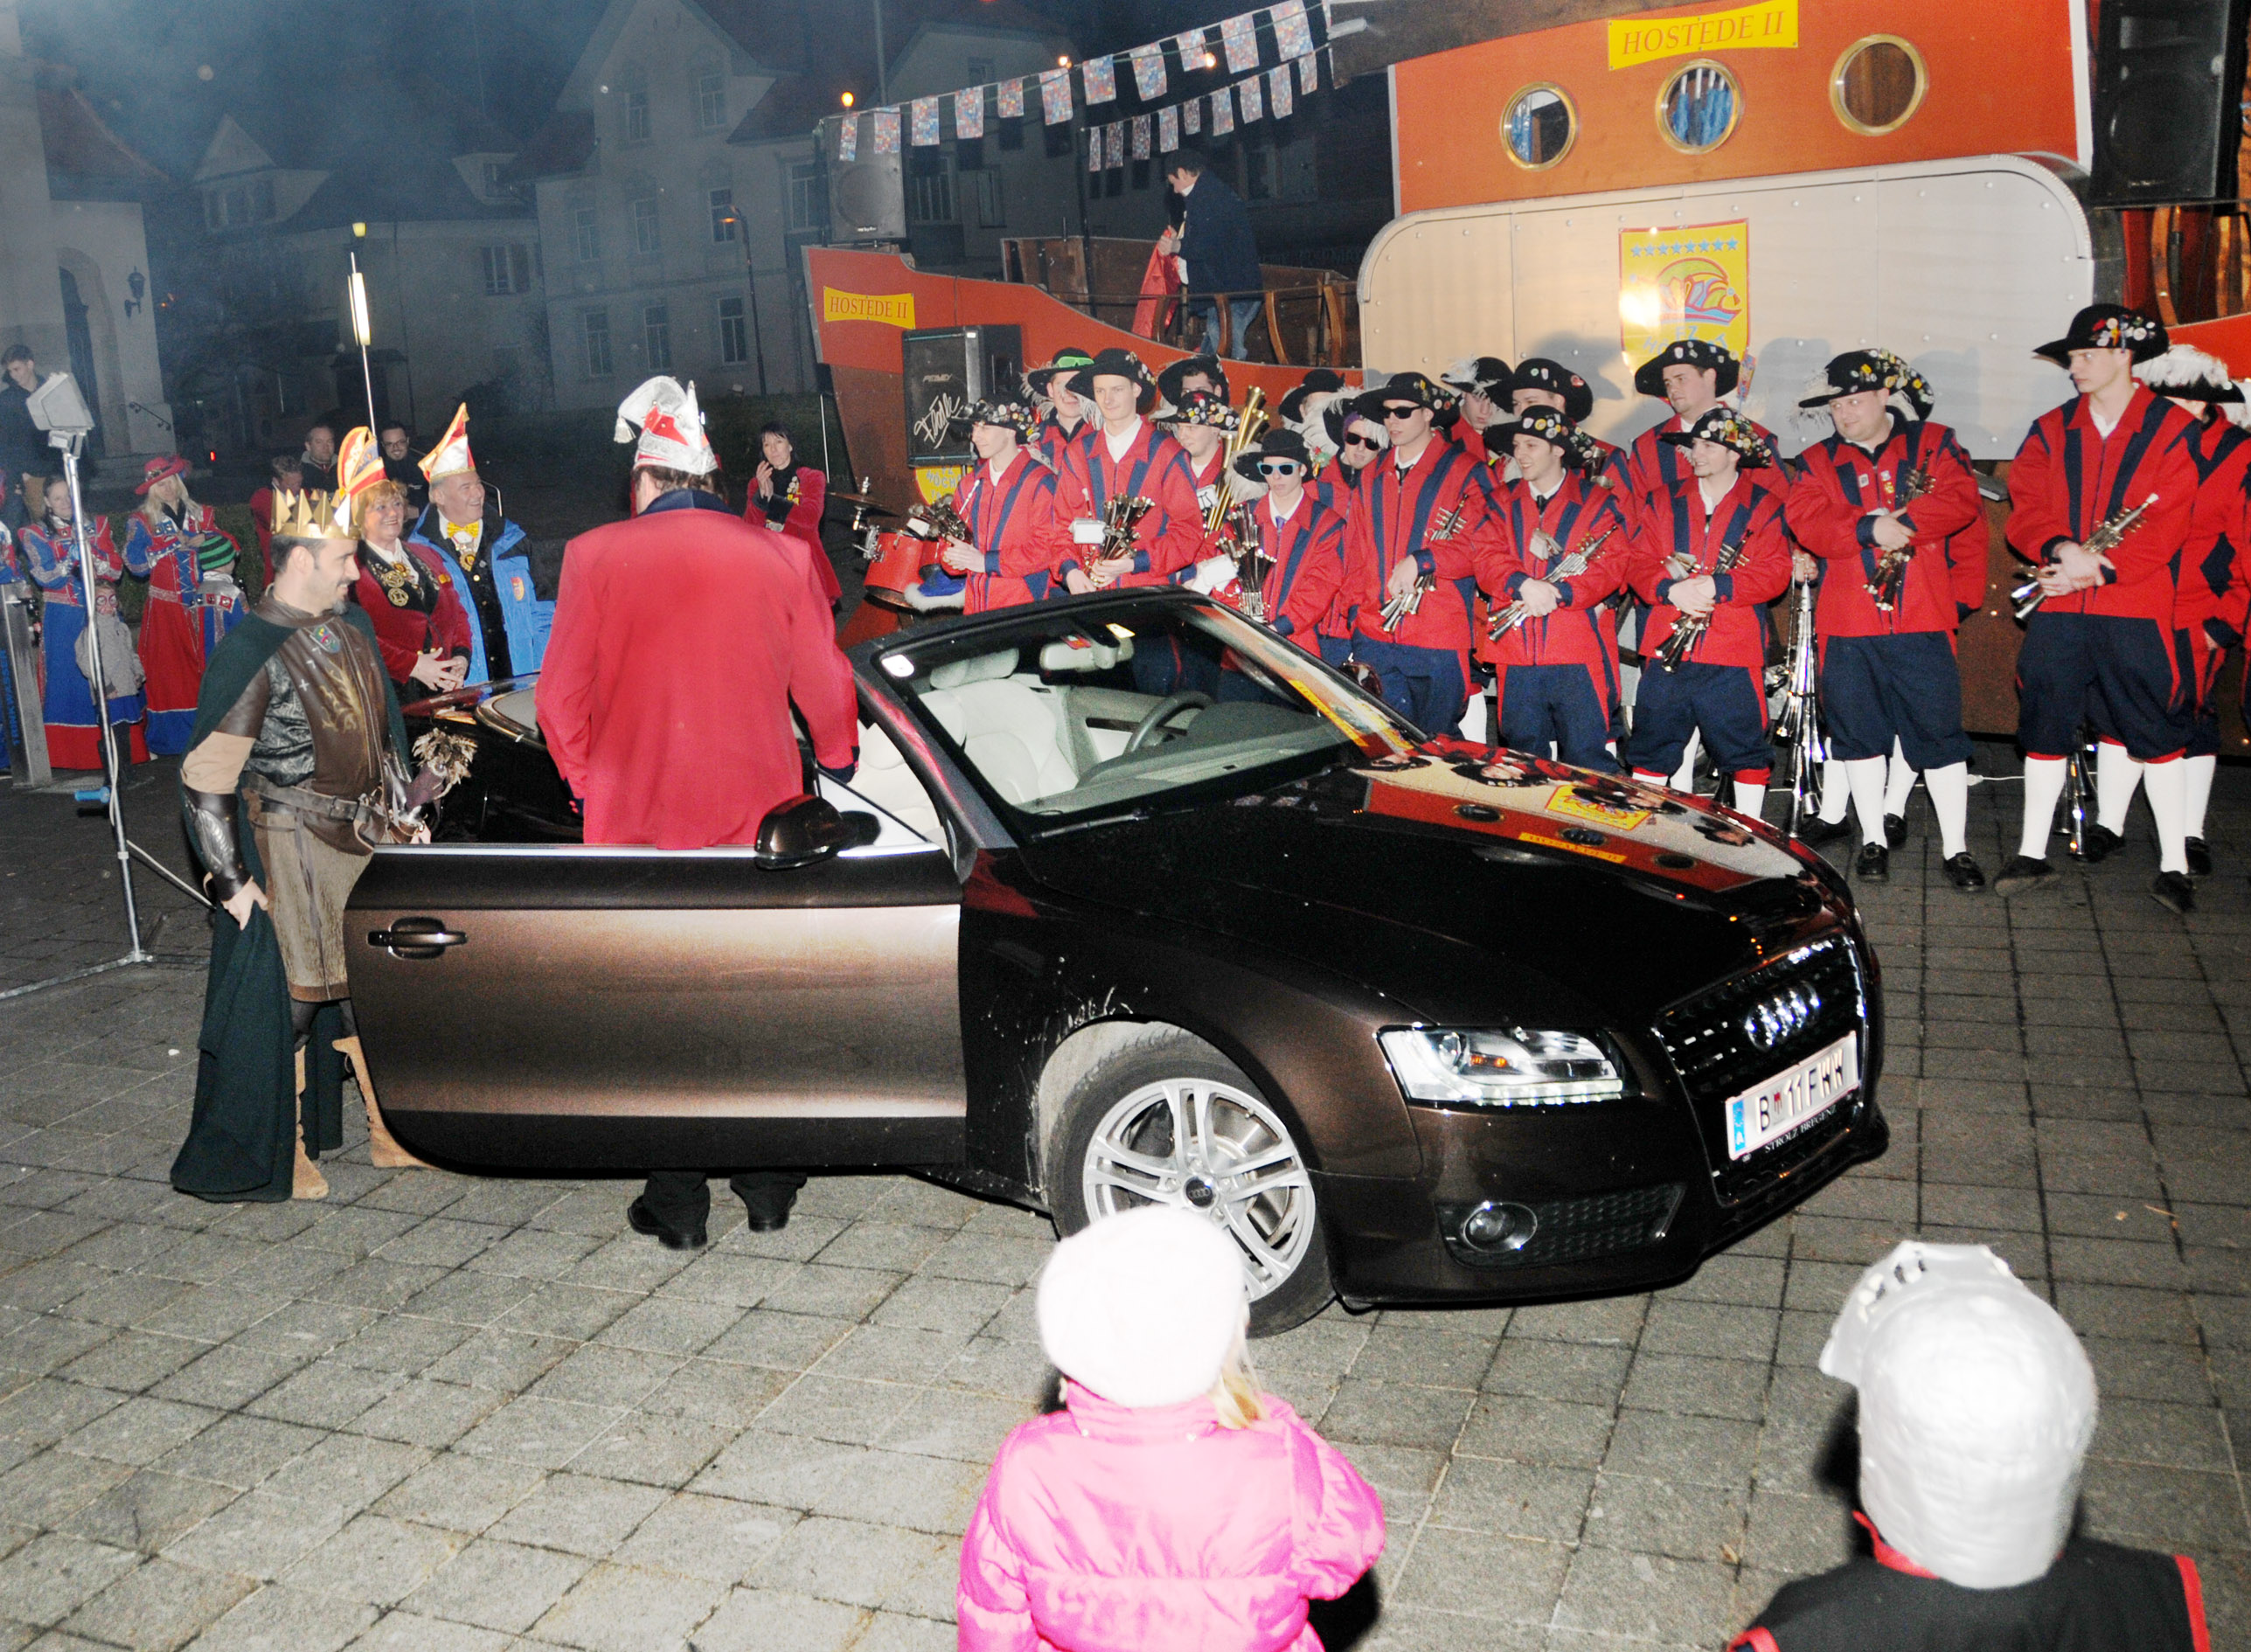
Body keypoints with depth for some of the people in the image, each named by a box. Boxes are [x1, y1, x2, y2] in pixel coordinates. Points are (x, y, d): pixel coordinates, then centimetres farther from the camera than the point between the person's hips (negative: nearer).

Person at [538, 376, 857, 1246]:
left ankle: (677, 1204, 16)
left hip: (639, 818, -1)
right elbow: (826, 689, 3)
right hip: (759, 815, 1)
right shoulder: (779, 555, -3)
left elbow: (560, 697, -2)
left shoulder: (596, 557, -6)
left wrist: (589, 781, 14)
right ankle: (770, 1187, 23)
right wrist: (839, 765, 21)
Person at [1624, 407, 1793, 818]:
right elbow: (1638, 564, 6)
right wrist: (1671, 590, -14)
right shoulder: (1665, 503, 13)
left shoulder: (1764, 507, 6)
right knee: (1652, 749, 8)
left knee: (1745, 749, 0)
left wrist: (1719, 586, -19)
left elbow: (1775, 572, -4)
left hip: (1734, 653, -2)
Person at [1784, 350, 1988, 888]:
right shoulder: (1818, 461, 12)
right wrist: (1870, 529, -19)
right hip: (1847, 624, 2)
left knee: (1938, 732, 0)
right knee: (1859, 732, 9)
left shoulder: (1934, 443, 9)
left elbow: (1961, 501, -7)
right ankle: (1873, 840, 23)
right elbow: (1807, 522, -6)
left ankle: (1956, 848, 10)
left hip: (1923, 620, -2)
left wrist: (1903, 522, -19)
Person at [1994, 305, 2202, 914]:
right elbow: (2024, 509, 1)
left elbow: (2166, 525, -7)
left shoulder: (2173, 430, 1)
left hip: (2136, 611, -3)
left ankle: (2173, 865, 10)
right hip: (2057, 610, 3)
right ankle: (2032, 853, 17)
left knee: (2157, 732, 0)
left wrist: (2097, 567, -16)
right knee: (2044, 725, 6)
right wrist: (2059, 549, -18)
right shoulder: (2051, 430, 12)